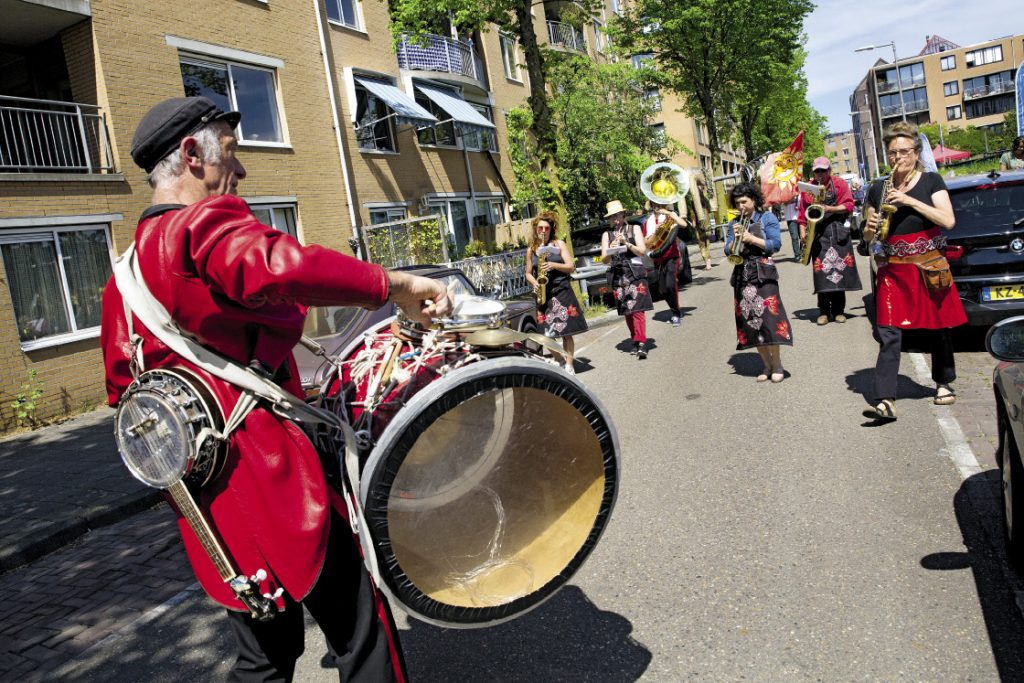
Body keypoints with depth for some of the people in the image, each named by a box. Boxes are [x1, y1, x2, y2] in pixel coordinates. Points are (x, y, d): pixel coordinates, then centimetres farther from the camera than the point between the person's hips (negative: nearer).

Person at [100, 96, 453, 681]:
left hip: (214, 496, 9)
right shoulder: (206, 225, -13)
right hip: (275, 481, -9)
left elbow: (123, 385, 21)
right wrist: (396, 285, -29)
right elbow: (279, 266, -36)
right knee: (362, 635, 4)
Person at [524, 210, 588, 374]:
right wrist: (534, 283, -5)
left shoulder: (559, 244, 5)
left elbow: (571, 267, 0)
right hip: (543, 294, 2)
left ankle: (569, 365, -1)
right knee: (548, 333, 0)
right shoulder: (531, 250, 11)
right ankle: (559, 360, 14)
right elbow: (528, 273, 17)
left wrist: (553, 265, -15)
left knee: (566, 331, -6)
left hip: (561, 291, -2)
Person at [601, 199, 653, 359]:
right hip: (617, 276, 3)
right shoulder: (607, 234, 12)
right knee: (626, 312, 3)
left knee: (638, 309, -13)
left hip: (635, 274, -2)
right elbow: (604, 259, 8)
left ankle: (641, 344, -17)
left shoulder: (634, 228, 9)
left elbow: (643, 251, 1)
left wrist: (627, 243, -12)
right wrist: (610, 251, -13)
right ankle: (636, 342, 12)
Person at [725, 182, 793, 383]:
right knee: (749, 321, 3)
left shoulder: (767, 218, 2)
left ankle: (777, 365, 0)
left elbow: (776, 244, -6)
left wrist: (751, 238, -12)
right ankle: (767, 365, 13)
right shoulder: (734, 223, 12)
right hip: (742, 274, 4)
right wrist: (735, 239, -11)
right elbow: (728, 251, 8)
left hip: (763, 273, -4)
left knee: (768, 317, -12)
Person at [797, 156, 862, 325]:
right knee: (821, 273, -4)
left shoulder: (840, 183, 8)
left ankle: (838, 310, 8)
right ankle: (824, 311, 3)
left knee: (839, 271, -1)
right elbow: (802, 213, 8)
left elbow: (848, 205, -1)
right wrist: (803, 232, -4)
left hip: (838, 233, 0)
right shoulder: (807, 188, 12)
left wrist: (829, 208, -15)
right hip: (818, 234, 1)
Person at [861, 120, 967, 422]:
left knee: (938, 327, 11)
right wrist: (870, 228, -9)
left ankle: (943, 383, 33)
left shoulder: (931, 181, 2)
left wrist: (910, 200, -17)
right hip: (893, 269, 1)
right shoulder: (878, 189, 8)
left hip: (930, 265, -1)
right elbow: (869, 236, 15)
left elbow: (948, 220, -11)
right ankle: (885, 401, -14)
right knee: (889, 334, -9)